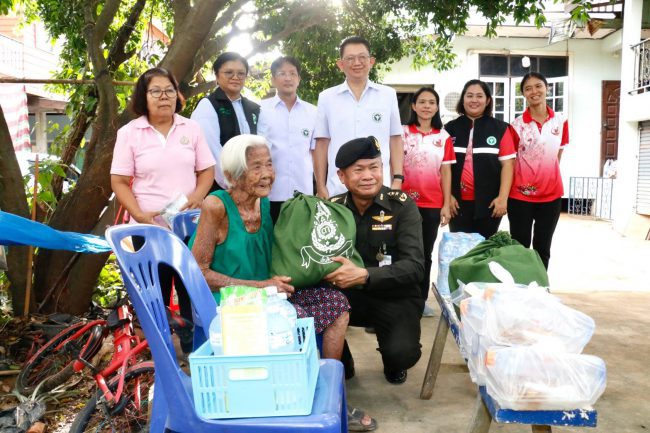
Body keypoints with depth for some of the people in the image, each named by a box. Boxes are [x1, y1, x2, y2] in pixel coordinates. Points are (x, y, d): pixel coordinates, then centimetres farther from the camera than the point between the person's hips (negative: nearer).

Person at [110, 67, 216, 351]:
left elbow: (207, 169, 8)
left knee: (192, 290, 7)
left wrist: (197, 195, -12)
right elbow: (119, 182, -2)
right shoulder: (129, 133, 0)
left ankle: (194, 349, 22)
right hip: (148, 228, -1)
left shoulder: (191, 128, 6)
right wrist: (139, 214, -17)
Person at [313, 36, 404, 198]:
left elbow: (395, 140, 8)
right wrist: (320, 186, 2)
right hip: (338, 189, 0)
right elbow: (321, 144, 6)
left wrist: (397, 180, 1)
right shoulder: (327, 97, 5)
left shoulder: (388, 95, 6)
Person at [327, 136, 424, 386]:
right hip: (347, 295, 2)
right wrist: (330, 275, -28)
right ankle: (341, 363, 7)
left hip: (395, 298, -2)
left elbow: (415, 267, -19)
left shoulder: (401, 205, -11)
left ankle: (393, 365, 14)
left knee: (403, 353, -29)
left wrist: (364, 275, -33)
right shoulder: (332, 208, -2)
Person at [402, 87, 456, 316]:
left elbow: (446, 172, 6)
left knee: (426, 253, 10)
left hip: (432, 204, 2)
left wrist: (446, 205, 1)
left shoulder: (444, 137, 6)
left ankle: (421, 299, 20)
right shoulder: (402, 133, 1)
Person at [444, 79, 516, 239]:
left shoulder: (500, 128, 3)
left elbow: (507, 164, -1)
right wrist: (447, 196, -2)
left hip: (489, 202, -1)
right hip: (458, 202, 1)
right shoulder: (450, 128, 5)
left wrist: (503, 197, -9)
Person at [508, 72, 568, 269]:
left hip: (551, 195, 3)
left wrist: (548, 178, 7)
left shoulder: (561, 121, 3)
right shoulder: (517, 125, -6)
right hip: (520, 196, -2)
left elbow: (558, 156, 13)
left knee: (543, 248, 12)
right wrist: (504, 194, -4)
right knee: (520, 247, 4)